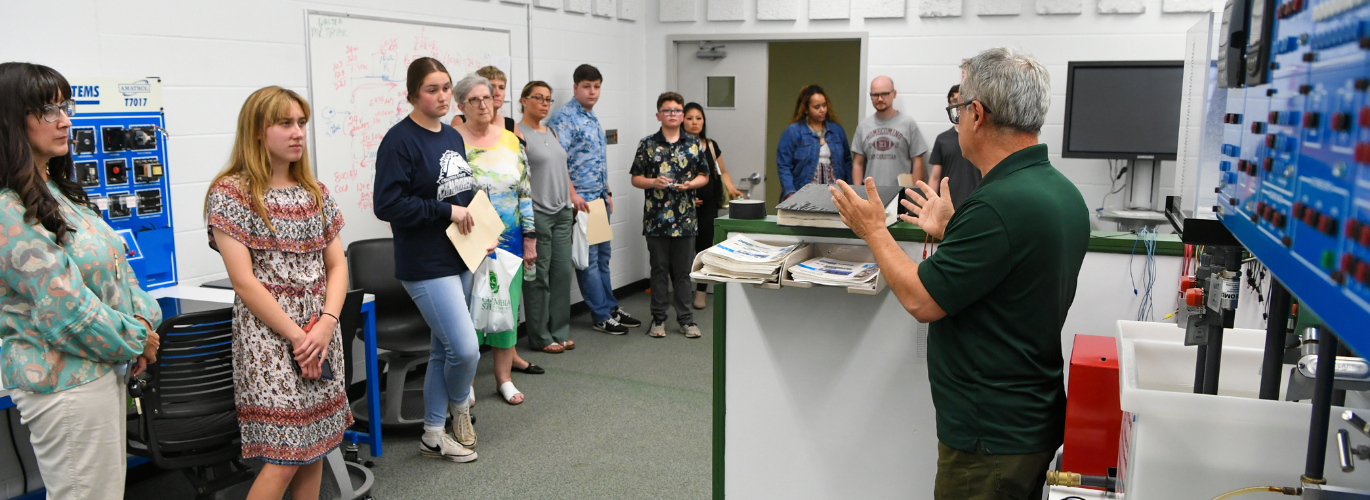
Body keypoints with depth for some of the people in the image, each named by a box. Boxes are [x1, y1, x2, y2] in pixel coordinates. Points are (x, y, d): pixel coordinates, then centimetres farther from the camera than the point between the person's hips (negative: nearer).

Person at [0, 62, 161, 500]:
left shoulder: (58, 192, 11)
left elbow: (114, 264, 15)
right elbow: (65, 310, -22)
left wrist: (145, 319, 1)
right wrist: (135, 341, -10)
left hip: (104, 368, 10)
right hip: (65, 384, -9)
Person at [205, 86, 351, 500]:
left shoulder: (315, 191, 11)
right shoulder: (232, 192, -7)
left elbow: (336, 264, 9)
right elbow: (244, 281, -12)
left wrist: (326, 324, -7)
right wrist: (297, 337, -13)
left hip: (321, 332, 6)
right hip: (268, 334, -6)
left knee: (315, 447, 9)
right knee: (285, 456, -7)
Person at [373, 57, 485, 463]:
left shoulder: (453, 137, 12)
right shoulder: (400, 140, -13)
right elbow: (387, 205, -19)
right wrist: (446, 211, -19)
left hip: (459, 258, 8)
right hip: (426, 264, -8)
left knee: (445, 349, 14)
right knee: (466, 349, -13)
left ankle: (434, 435, 27)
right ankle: (459, 404, 20)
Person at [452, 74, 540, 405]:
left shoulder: (511, 140, 6)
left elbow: (525, 192, 9)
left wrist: (530, 237, 6)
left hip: (509, 241, 4)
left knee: (507, 303, 9)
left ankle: (504, 376, 21)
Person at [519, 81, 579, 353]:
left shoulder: (552, 132, 16)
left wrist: (573, 197, 18)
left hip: (562, 212, 7)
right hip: (537, 214, -7)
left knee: (563, 272, 8)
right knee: (539, 276, -1)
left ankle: (559, 331, 18)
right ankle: (540, 336, 9)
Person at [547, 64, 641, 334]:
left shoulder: (593, 118, 16)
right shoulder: (564, 117, -12)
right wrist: (573, 195, -23)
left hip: (599, 197, 9)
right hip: (581, 199, -9)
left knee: (603, 254, 15)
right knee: (589, 257, -2)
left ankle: (610, 307, 24)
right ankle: (601, 315, 6)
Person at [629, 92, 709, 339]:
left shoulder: (695, 144, 6)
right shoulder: (647, 144, 2)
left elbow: (704, 176, 10)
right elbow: (636, 179, 4)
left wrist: (691, 184, -10)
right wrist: (653, 182, -15)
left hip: (685, 218, 1)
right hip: (656, 218, -1)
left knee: (683, 271, 7)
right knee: (659, 270, 7)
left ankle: (685, 318, 16)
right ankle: (658, 318, 17)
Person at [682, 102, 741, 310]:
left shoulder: (711, 146, 11)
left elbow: (722, 172, 18)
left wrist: (731, 188, 0)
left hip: (708, 205, 3)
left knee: (704, 247, 2)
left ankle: (701, 292, 12)